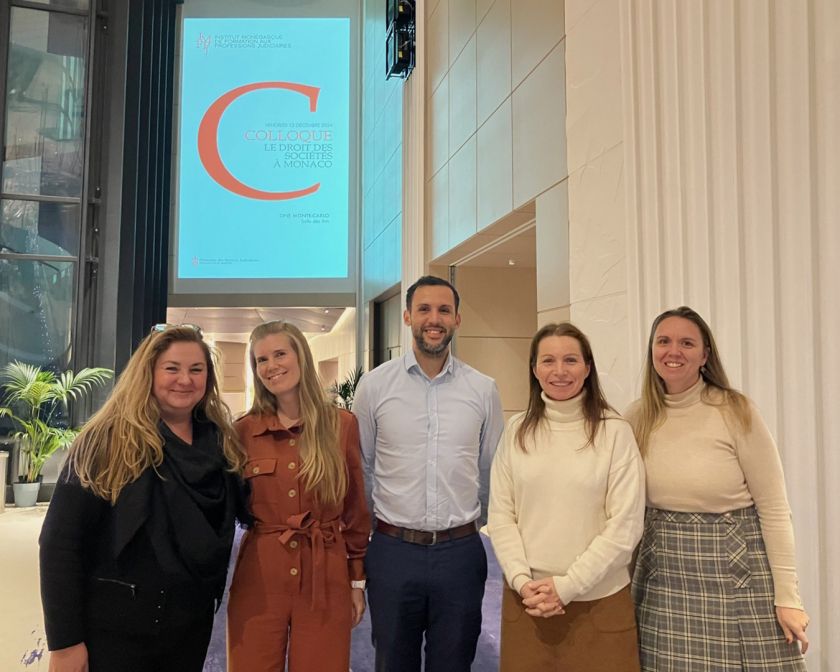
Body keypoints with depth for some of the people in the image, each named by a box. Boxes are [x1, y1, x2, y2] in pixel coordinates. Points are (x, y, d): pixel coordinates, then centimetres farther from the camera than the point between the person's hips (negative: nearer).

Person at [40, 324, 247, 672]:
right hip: (117, 623, -4)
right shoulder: (107, 440, -14)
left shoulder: (221, 441, 0)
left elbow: (247, 509, 14)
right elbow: (61, 539, -14)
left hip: (193, 619, 5)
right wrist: (64, 641, -15)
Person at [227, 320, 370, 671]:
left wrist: (357, 580, 5)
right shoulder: (244, 430, 0)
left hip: (327, 579, 0)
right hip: (258, 579, 1)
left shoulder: (342, 424, -1)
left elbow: (355, 510, 3)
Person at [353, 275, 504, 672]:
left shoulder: (483, 390, 0)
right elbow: (360, 468, 5)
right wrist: (361, 534, 9)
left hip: (460, 551, 1)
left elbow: (491, 471, 9)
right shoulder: (374, 385, -3)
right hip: (392, 549, 0)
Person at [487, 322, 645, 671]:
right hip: (527, 598, 2)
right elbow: (500, 515, 2)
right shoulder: (517, 429, 1)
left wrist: (566, 586, -12)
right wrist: (521, 580, -9)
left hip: (599, 600, -2)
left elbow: (625, 525, -9)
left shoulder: (615, 431, -7)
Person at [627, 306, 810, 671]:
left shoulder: (735, 411, -10)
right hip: (665, 574, 3)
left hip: (737, 566, -3)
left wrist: (787, 595, -9)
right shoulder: (638, 417, 0)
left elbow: (774, 508, -8)